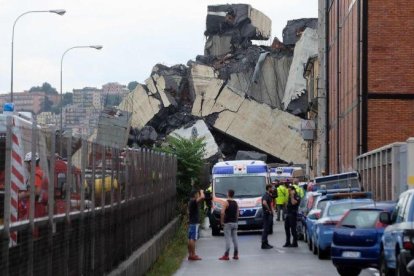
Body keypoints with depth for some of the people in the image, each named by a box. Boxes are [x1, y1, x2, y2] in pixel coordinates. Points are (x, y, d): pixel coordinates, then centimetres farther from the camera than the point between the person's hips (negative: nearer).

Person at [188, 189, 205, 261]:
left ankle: (190, 255, 11)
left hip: (191, 222, 10)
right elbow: (202, 197, -29)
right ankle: (193, 255, -10)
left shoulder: (190, 202, 15)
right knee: (193, 239, -9)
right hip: (194, 223, -10)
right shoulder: (194, 202, -15)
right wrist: (201, 192, -9)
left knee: (190, 239, 9)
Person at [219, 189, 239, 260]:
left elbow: (222, 213, -19)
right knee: (235, 239, 8)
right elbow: (237, 214, 12)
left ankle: (226, 255, -9)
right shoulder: (235, 203, 10)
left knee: (227, 239, -7)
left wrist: (222, 221, -9)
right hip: (235, 223, 6)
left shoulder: (226, 202, -10)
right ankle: (236, 255, 10)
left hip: (228, 223, -6)